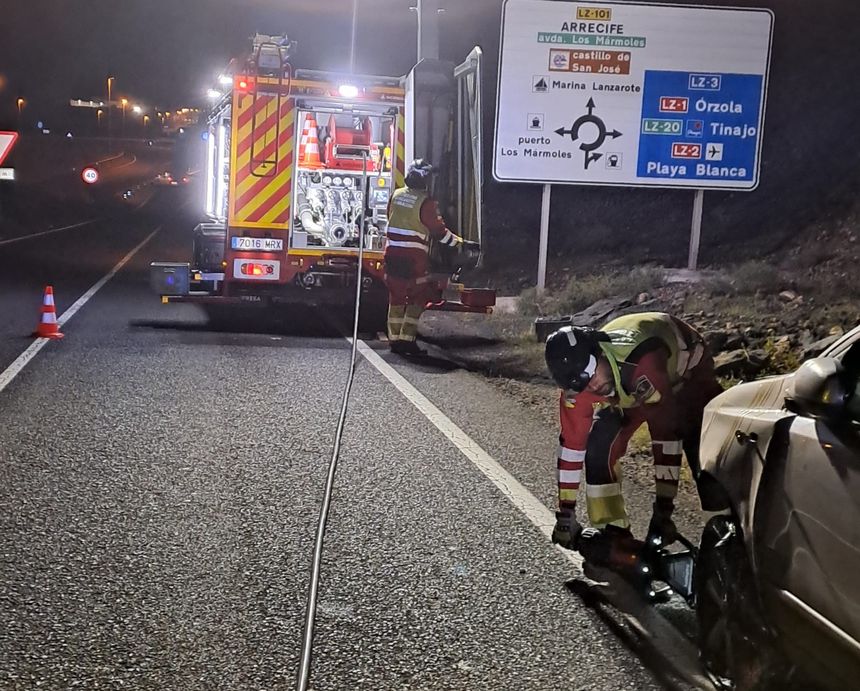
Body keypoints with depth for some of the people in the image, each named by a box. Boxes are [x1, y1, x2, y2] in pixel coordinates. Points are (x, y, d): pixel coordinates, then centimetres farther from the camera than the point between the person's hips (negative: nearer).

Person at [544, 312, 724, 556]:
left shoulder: (642, 362, -46)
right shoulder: (578, 379, -28)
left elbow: (665, 432, -43)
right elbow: (571, 443, -20)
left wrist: (664, 506, -40)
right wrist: (565, 513, -16)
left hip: (686, 373, -4)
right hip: (628, 390, 4)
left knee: (703, 457, -18)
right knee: (599, 449, -12)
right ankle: (613, 530, 0)